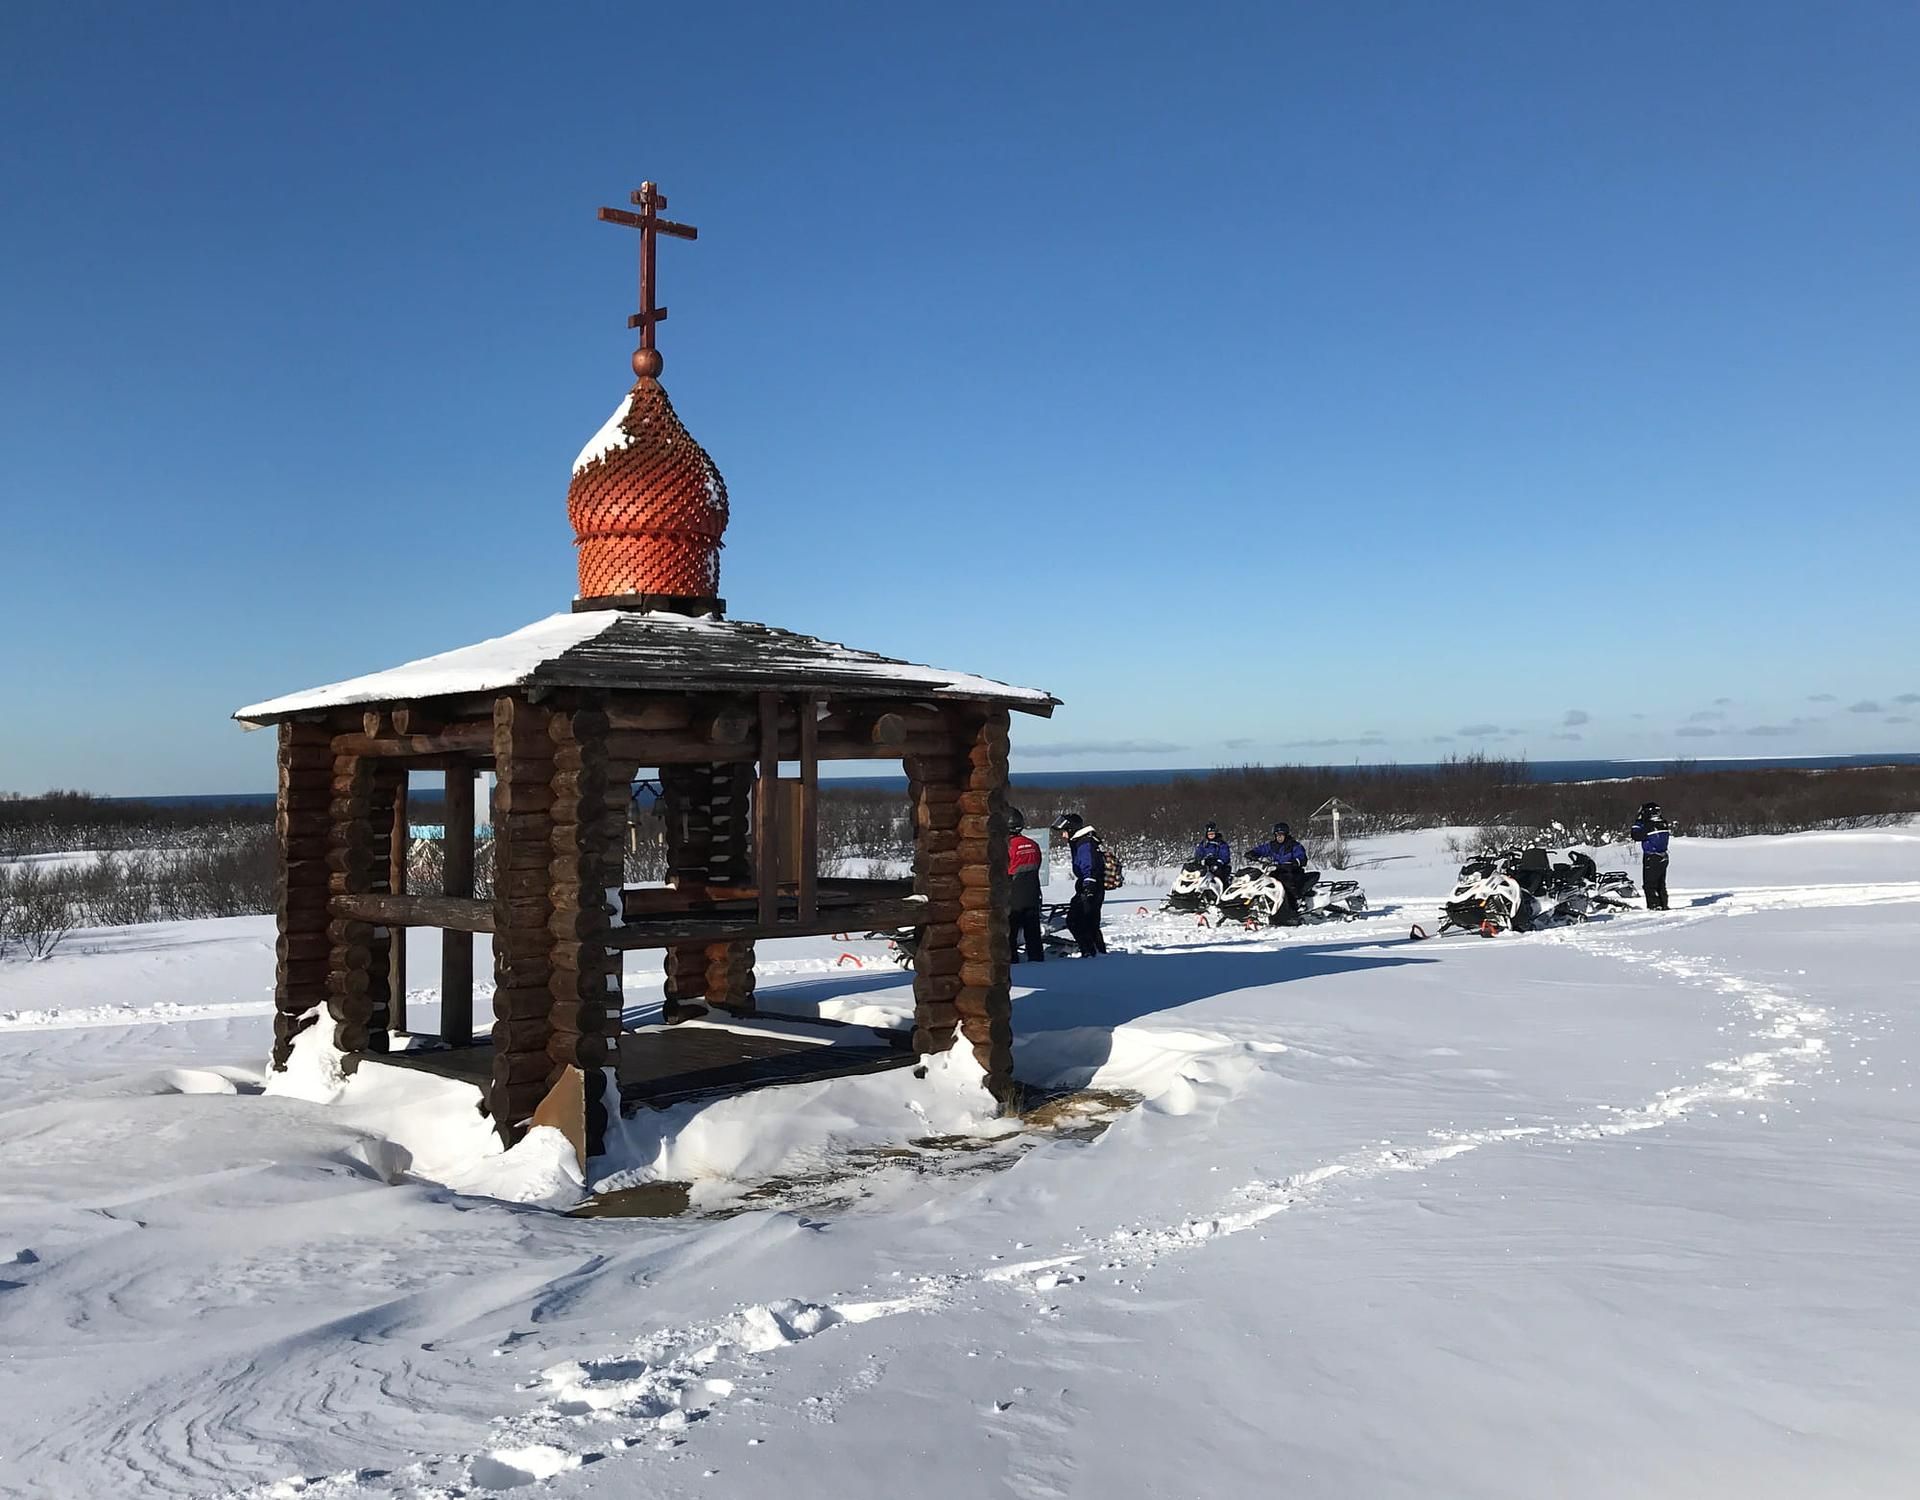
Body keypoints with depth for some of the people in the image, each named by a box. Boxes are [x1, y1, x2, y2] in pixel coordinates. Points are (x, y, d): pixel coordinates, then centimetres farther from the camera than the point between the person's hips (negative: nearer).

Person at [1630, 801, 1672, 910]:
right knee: (1661, 883, 17)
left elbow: (1636, 836, -16)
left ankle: (1654, 905, -2)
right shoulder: (1664, 824, 1)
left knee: (1650, 883, 0)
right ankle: (1663, 904, 20)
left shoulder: (1648, 826, -20)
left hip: (1651, 858, -7)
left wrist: (1637, 822, -9)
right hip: (1663, 857, 8)